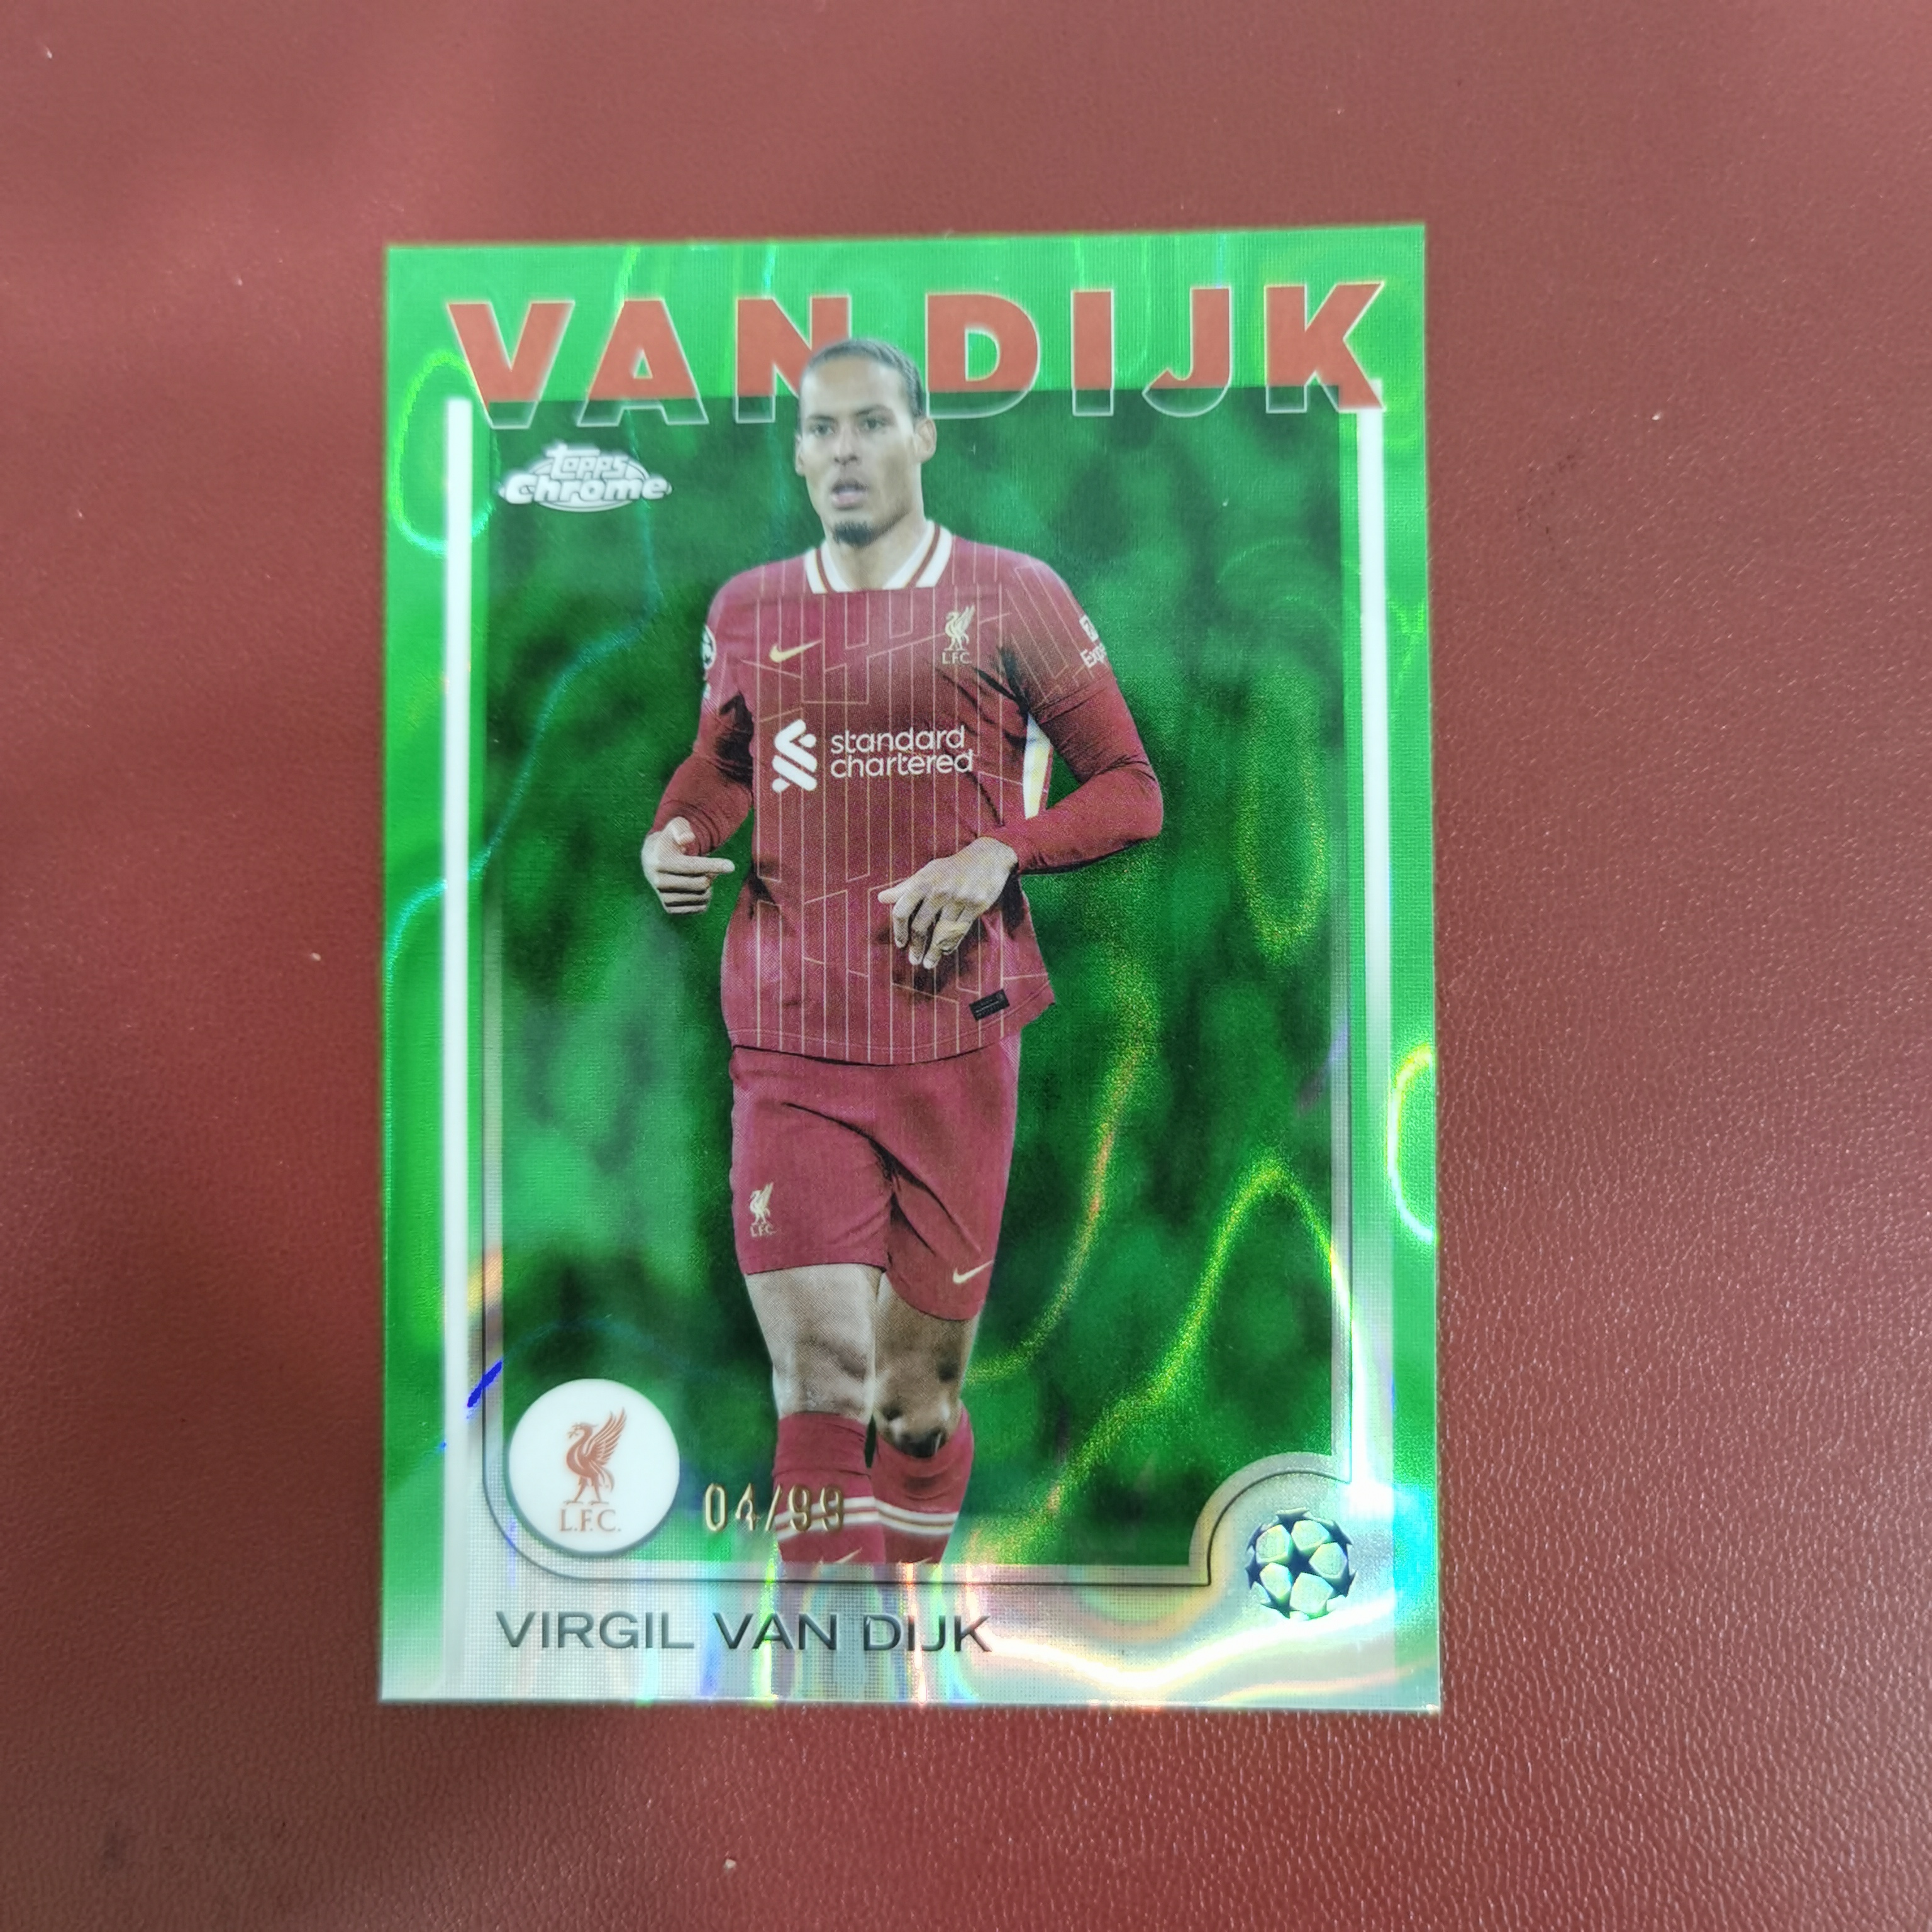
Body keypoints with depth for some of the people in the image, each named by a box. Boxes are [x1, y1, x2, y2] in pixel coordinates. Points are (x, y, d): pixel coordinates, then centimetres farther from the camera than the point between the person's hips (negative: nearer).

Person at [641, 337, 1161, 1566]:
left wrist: (999, 854, -11)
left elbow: (1131, 791, 6)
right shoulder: (748, 611, 12)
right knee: (819, 1383, -7)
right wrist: (673, 837, 5)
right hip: (788, 1049, 2)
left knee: (921, 1393, 9)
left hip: (956, 1040, -1)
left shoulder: (1011, 595, 4)